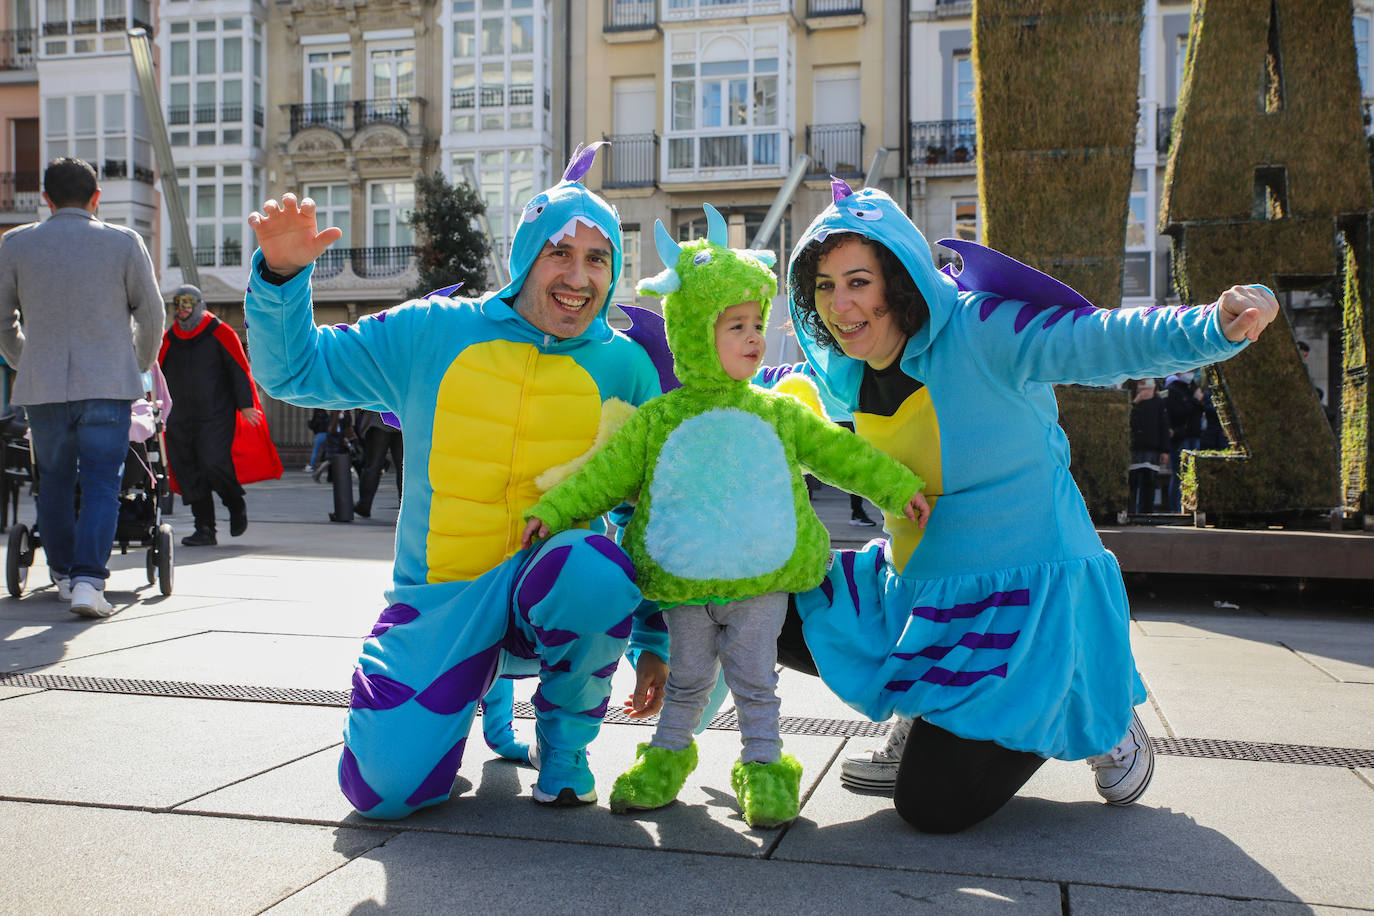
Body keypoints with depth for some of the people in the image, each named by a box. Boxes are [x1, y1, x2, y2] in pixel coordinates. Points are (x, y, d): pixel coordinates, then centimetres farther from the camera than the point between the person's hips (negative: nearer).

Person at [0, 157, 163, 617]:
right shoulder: (124, 242, 1)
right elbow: (151, 314, 6)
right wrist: (140, 367, 22)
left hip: (41, 385, 2)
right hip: (109, 384, -2)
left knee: (55, 482, 16)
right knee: (102, 484, -2)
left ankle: (64, 575, 26)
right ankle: (88, 580, -14)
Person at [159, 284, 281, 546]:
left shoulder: (220, 333, 0)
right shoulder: (168, 340, 14)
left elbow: (239, 369, -2)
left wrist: (245, 404, -8)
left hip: (217, 417, -5)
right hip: (181, 419, 5)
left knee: (213, 463, -18)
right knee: (189, 475, 1)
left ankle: (236, 504, 10)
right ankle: (204, 530, 7)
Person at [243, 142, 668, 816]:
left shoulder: (623, 366, -1)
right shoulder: (433, 334, 0)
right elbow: (295, 368, 5)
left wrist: (655, 639, 4)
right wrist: (282, 274, -14)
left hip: (551, 594, 0)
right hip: (439, 600, 1)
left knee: (597, 567, -36)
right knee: (384, 786, -15)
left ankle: (563, 739, -4)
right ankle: (484, 685, 21)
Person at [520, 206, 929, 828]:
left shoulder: (776, 414, 5)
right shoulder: (657, 421, -1)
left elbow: (837, 451, 9)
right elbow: (605, 474, 1)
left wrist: (897, 487, 6)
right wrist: (553, 512, -7)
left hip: (761, 579, 0)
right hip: (683, 583, 0)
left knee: (754, 680, 7)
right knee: (688, 678, 13)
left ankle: (764, 769, 23)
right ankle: (665, 761, 33)